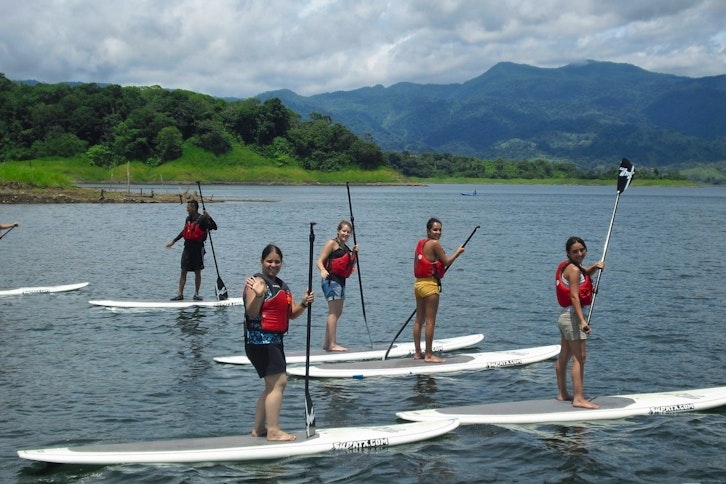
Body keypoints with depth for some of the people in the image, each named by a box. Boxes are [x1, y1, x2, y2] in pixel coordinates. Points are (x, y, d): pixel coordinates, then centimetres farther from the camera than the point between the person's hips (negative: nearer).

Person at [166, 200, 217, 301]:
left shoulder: (202, 219, -10)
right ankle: (180, 294, 4)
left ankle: (196, 294, 13)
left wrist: (209, 217, -33)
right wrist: (174, 241, 26)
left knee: (197, 272, 4)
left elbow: (214, 227, -20)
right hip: (188, 247, 6)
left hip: (198, 248, -5)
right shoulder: (188, 218, 10)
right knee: (183, 271, 2)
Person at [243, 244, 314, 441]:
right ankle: (273, 431, -13)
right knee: (278, 381, -15)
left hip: (276, 340, 10)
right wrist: (258, 295, -36)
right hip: (260, 340, -10)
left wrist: (304, 303, -3)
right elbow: (252, 313, -19)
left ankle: (258, 429, 25)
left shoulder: (283, 286, 15)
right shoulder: (257, 282, -11)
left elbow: (291, 314, 15)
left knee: (272, 385, 15)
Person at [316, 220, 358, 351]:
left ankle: (327, 343, 19)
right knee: (334, 312, -12)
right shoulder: (332, 243, -5)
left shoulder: (345, 247, 19)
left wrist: (354, 253, 11)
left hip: (340, 281, 9)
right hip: (331, 280, -9)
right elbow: (320, 261, -12)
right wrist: (323, 270, -32)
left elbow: (350, 267, 24)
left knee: (337, 312, 12)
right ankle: (332, 344, -13)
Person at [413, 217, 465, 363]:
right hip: (430, 284, -9)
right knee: (430, 321, -4)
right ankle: (429, 355, -1)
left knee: (419, 320, 13)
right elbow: (446, 262, -7)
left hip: (418, 283, 9)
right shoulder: (434, 244, -13)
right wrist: (458, 252, 8)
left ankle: (417, 352, 19)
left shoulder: (420, 243, 12)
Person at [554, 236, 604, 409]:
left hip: (566, 315, 10)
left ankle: (562, 393, 28)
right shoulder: (573, 269, -15)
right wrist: (582, 320, -32)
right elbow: (574, 297, -24)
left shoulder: (573, 267, 12)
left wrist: (595, 267, 11)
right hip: (573, 315, -10)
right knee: (580, 357, -13)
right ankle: (579, 398, -17)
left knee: (564, 356, 17)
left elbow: (585, 274, 34)